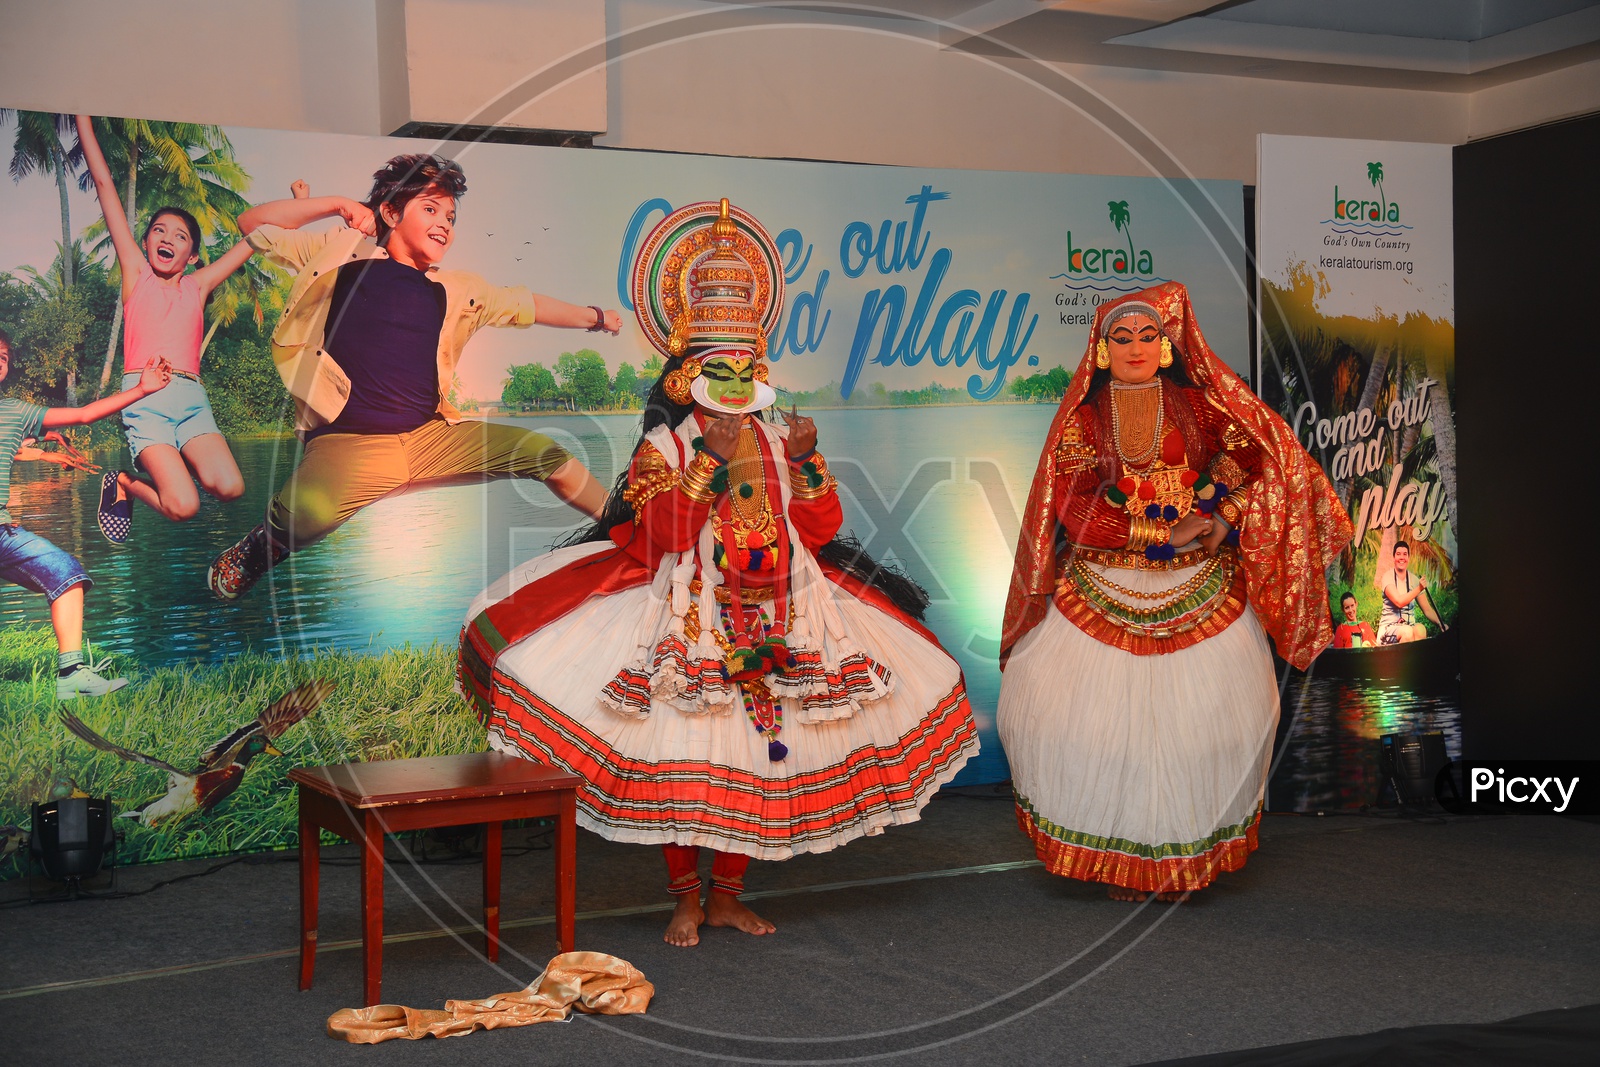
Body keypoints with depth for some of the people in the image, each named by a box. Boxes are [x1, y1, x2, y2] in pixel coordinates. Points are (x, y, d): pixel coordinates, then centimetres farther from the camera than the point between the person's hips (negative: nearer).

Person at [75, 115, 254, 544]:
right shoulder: (136, 274, 13)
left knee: (229, 488, -22)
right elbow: (104, 184, 13)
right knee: (184, 507, -20)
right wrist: (83, 118, 13)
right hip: (143, 396, -3)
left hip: (191, 397, 3)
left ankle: (170, 467, 10)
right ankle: (124, 485, 13)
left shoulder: (198, 286, 19)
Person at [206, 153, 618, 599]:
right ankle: (265, 544, -1)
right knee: (309, 513, -37)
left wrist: (595, 317, 40)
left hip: (430, 437, 4)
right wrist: (337, 205, 7)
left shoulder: (456, 291, 17)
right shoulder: (343, 253, 10)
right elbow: (253, 224, 15)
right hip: (347, 442, -4)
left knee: (548, 454, 0)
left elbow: (528, 305, 30)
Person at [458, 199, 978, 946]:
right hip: (687, 624, -4)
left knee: (758, 756, 6)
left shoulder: (777, 440, 11)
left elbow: (820, 529, 6)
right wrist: (709, 462, -17)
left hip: (773, 624, 4)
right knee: (680, 757, -6)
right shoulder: (665, 444, 0)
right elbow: (661, 534, -13)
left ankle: (728, 896, 20)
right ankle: (687, 898, 11)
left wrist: (805, 462, -6)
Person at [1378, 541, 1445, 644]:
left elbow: (1427, 609, 8)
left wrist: (1441, 624, -9)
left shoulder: (1415, 580, 9)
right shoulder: (1388, 577, -3)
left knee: (1420, 629, -31)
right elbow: (1399, 602, -20)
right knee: (1407, 631, -36)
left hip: (1410, 626, 3)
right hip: (1389, 627, -3)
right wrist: (1419, 589, -23)